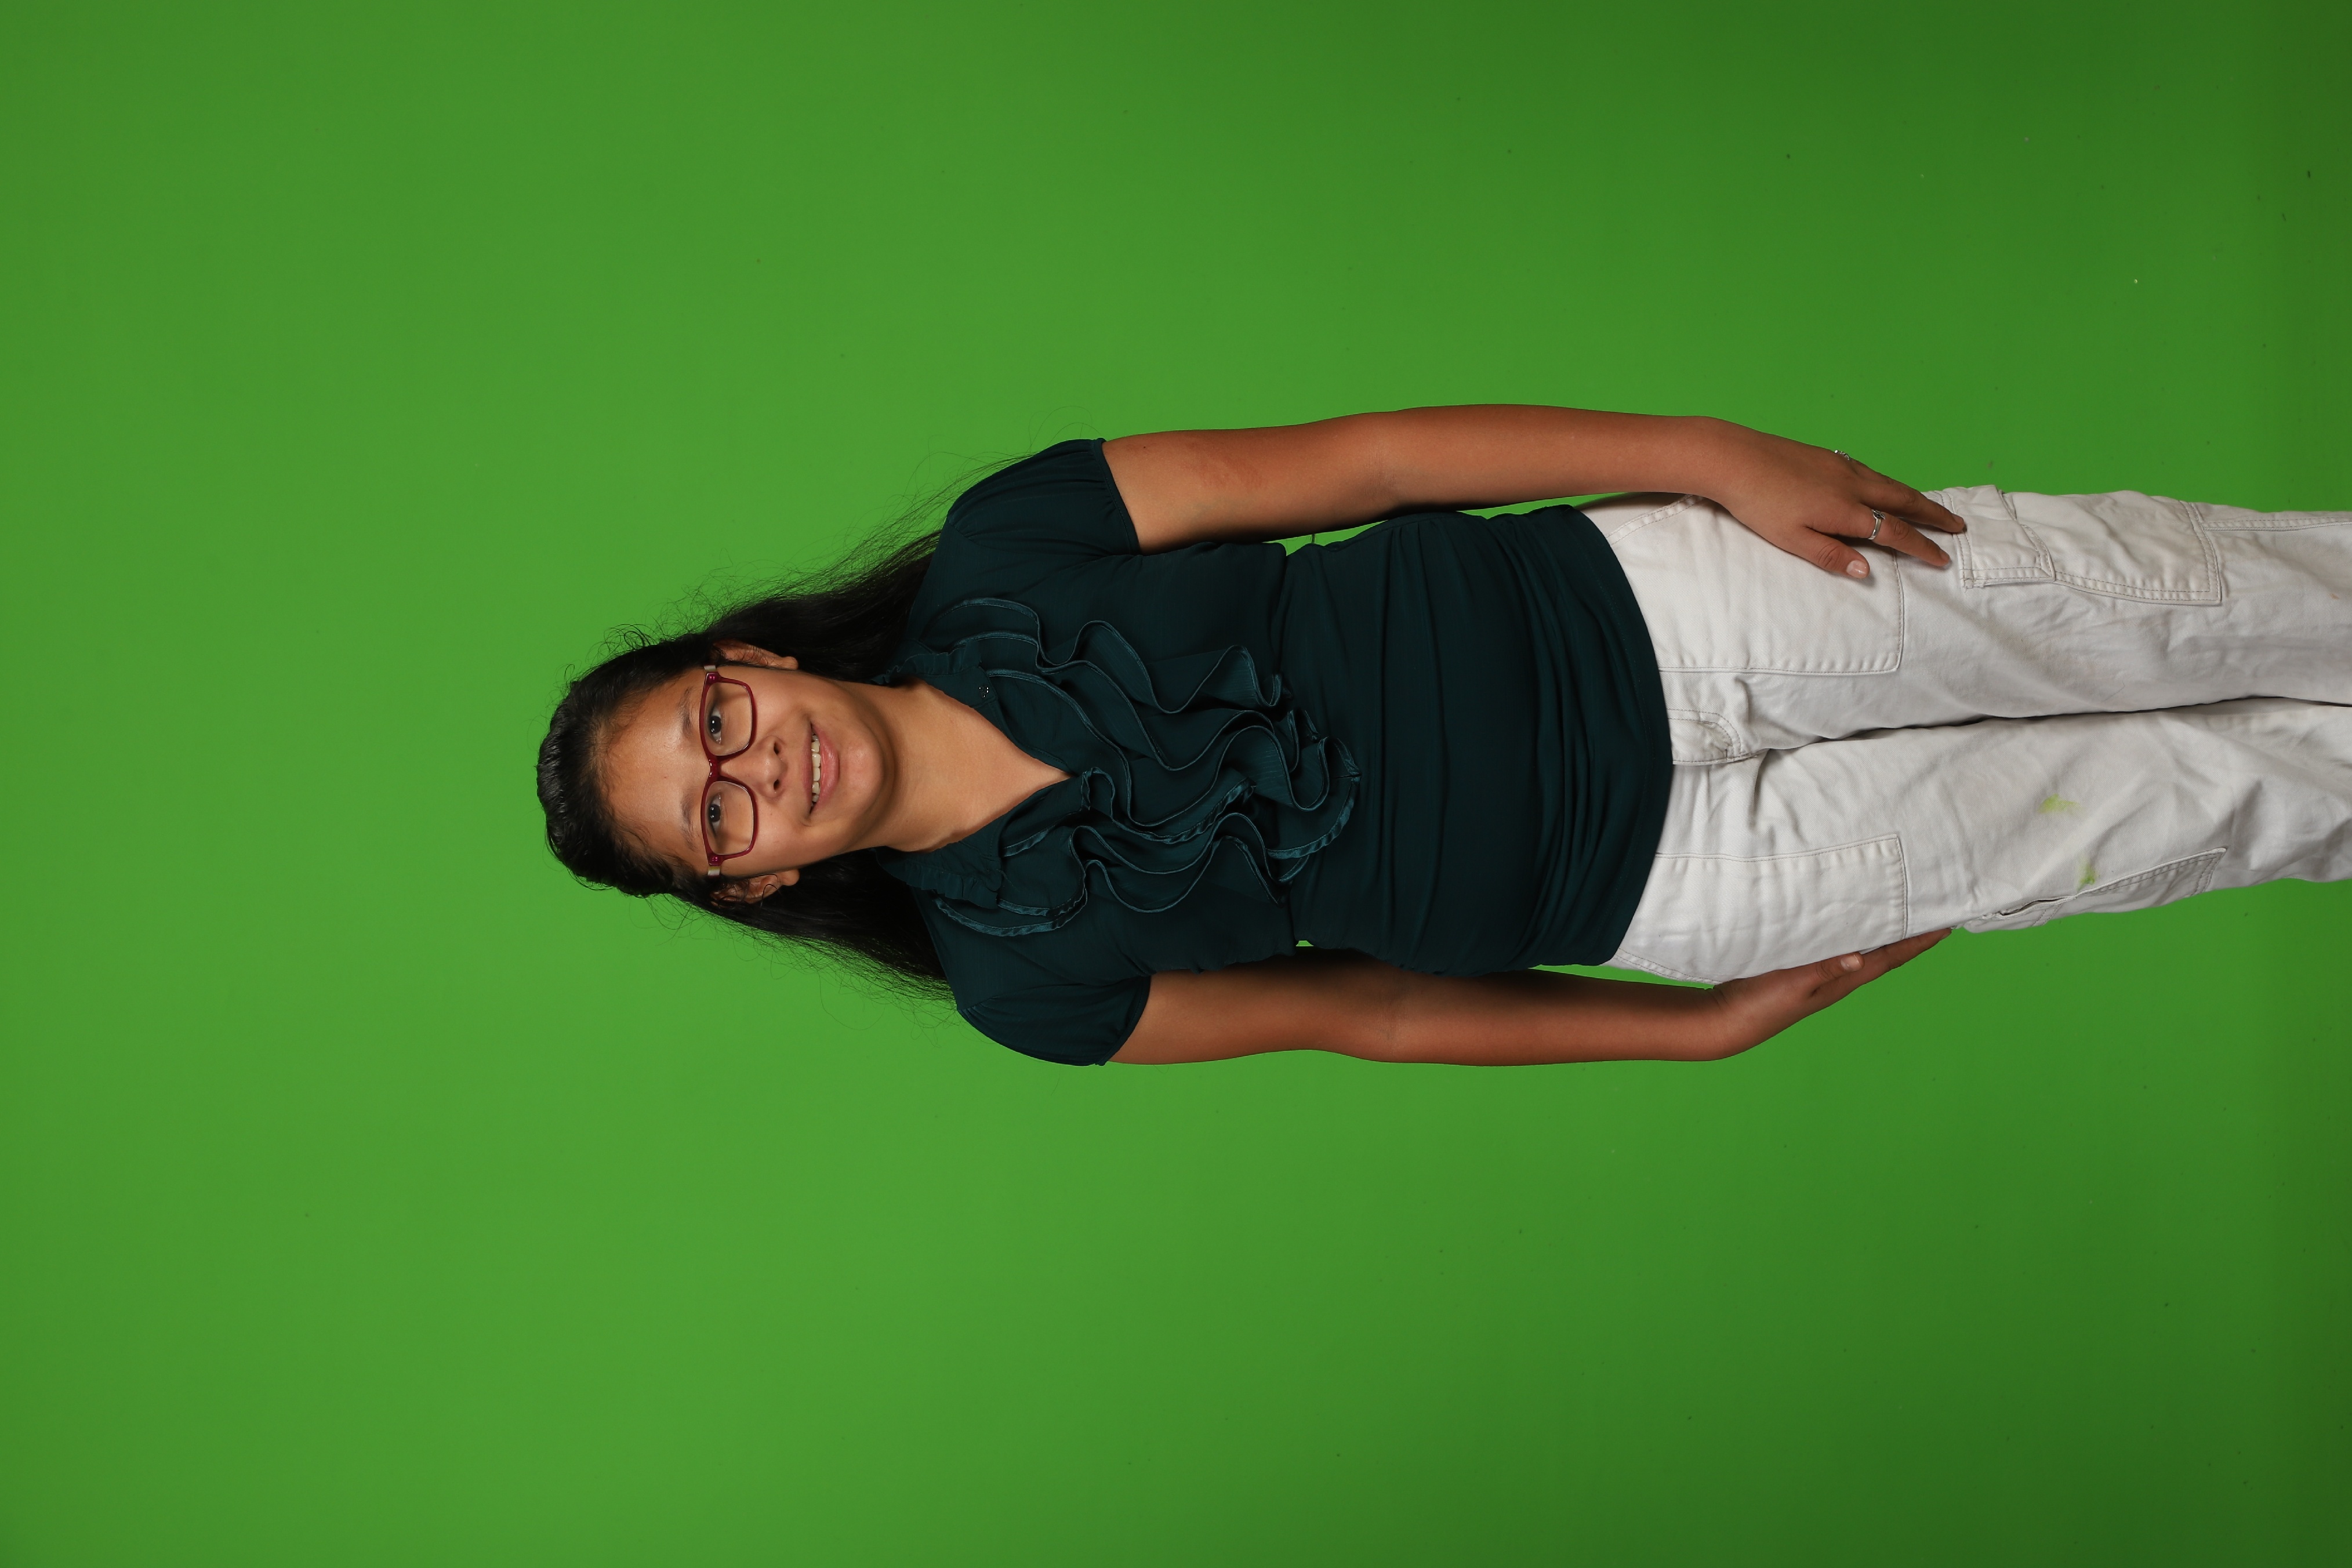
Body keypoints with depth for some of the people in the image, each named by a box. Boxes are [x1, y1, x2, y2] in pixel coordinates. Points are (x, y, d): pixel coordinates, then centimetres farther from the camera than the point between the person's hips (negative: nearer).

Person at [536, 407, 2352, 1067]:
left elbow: (1337, 459, -9)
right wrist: (1707, 1025, 1)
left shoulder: (1004, 553, -11)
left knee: (2166, 596, 4)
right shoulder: (1025, 972, -9)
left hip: (1623, 612, 1)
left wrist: (1706, 449, -14)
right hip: (1643, 879, -1)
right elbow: (1360, 1007, 0)